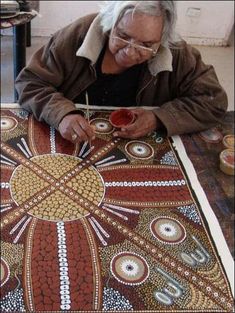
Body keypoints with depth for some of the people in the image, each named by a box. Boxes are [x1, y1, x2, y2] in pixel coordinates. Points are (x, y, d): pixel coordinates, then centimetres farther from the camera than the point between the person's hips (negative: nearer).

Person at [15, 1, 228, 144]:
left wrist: (159, 119, -21)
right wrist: (62, 114, -27)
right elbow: (29, 81, -8)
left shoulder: (177, 55, -12)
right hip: (71, 148, -1)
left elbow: (213, 101, -8)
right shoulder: (77, 35, -13)